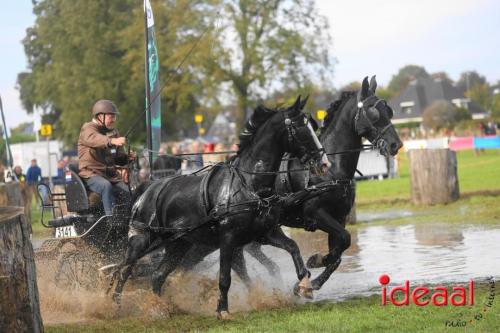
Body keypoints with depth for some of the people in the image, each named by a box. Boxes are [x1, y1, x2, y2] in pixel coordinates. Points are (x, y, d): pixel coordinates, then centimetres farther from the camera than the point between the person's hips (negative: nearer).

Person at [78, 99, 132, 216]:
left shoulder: (113, 132, 18)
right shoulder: (88, 129, -3)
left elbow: (119, 158, 19)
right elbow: (94, 139, -30)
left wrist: (128, 157, -5)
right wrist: (112, 141, -49)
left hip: (111, 173, 6)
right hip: (91, 173, -6)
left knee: (126, 192, -19)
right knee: (106, 186, -35)